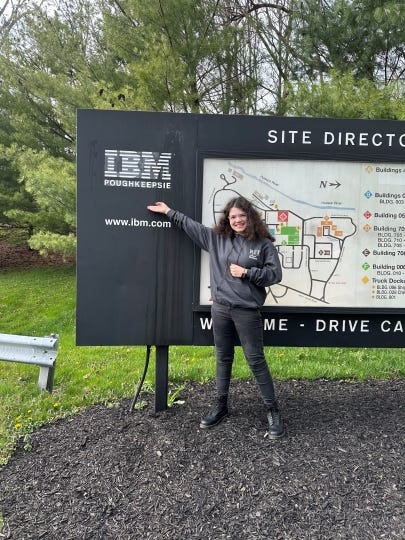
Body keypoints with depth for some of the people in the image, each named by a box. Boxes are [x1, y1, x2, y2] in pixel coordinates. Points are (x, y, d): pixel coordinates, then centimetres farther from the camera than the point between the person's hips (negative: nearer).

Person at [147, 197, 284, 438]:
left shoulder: (263, 244, -4)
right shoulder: (216, 237, 7)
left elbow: (275, 274, -6)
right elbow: (191, 225, 16)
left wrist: (246, 272, -13)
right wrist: (169, 211, 21)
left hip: (247, 311, -4)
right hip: (220, 308, 4)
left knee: (256, 360, 3)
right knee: (223, 358, 16)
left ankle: (273, 410, 18)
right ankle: (221, 405, 32)